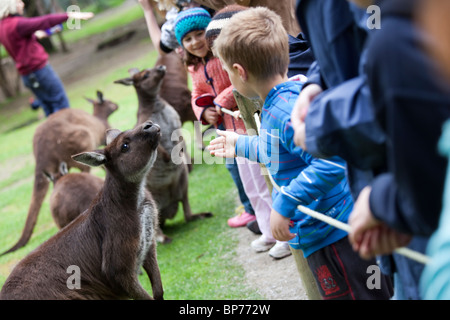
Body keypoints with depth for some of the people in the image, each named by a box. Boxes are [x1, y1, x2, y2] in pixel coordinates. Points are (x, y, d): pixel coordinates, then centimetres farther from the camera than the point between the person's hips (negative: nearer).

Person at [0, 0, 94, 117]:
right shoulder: (16, 24, -19)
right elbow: (45, 21, -22)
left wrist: (35, 36, 20)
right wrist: (69, 15, -23)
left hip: (27, 75, 9)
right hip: (39, 69, -9)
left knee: (49, 108, 12)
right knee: (61, 103, -2)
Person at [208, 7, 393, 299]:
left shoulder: (290, 111, -24)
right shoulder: (278, 104, 8)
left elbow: (331, 162, -35)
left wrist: (284, 205, -31)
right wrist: (241, 145, 41)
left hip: (330, 236, -10)